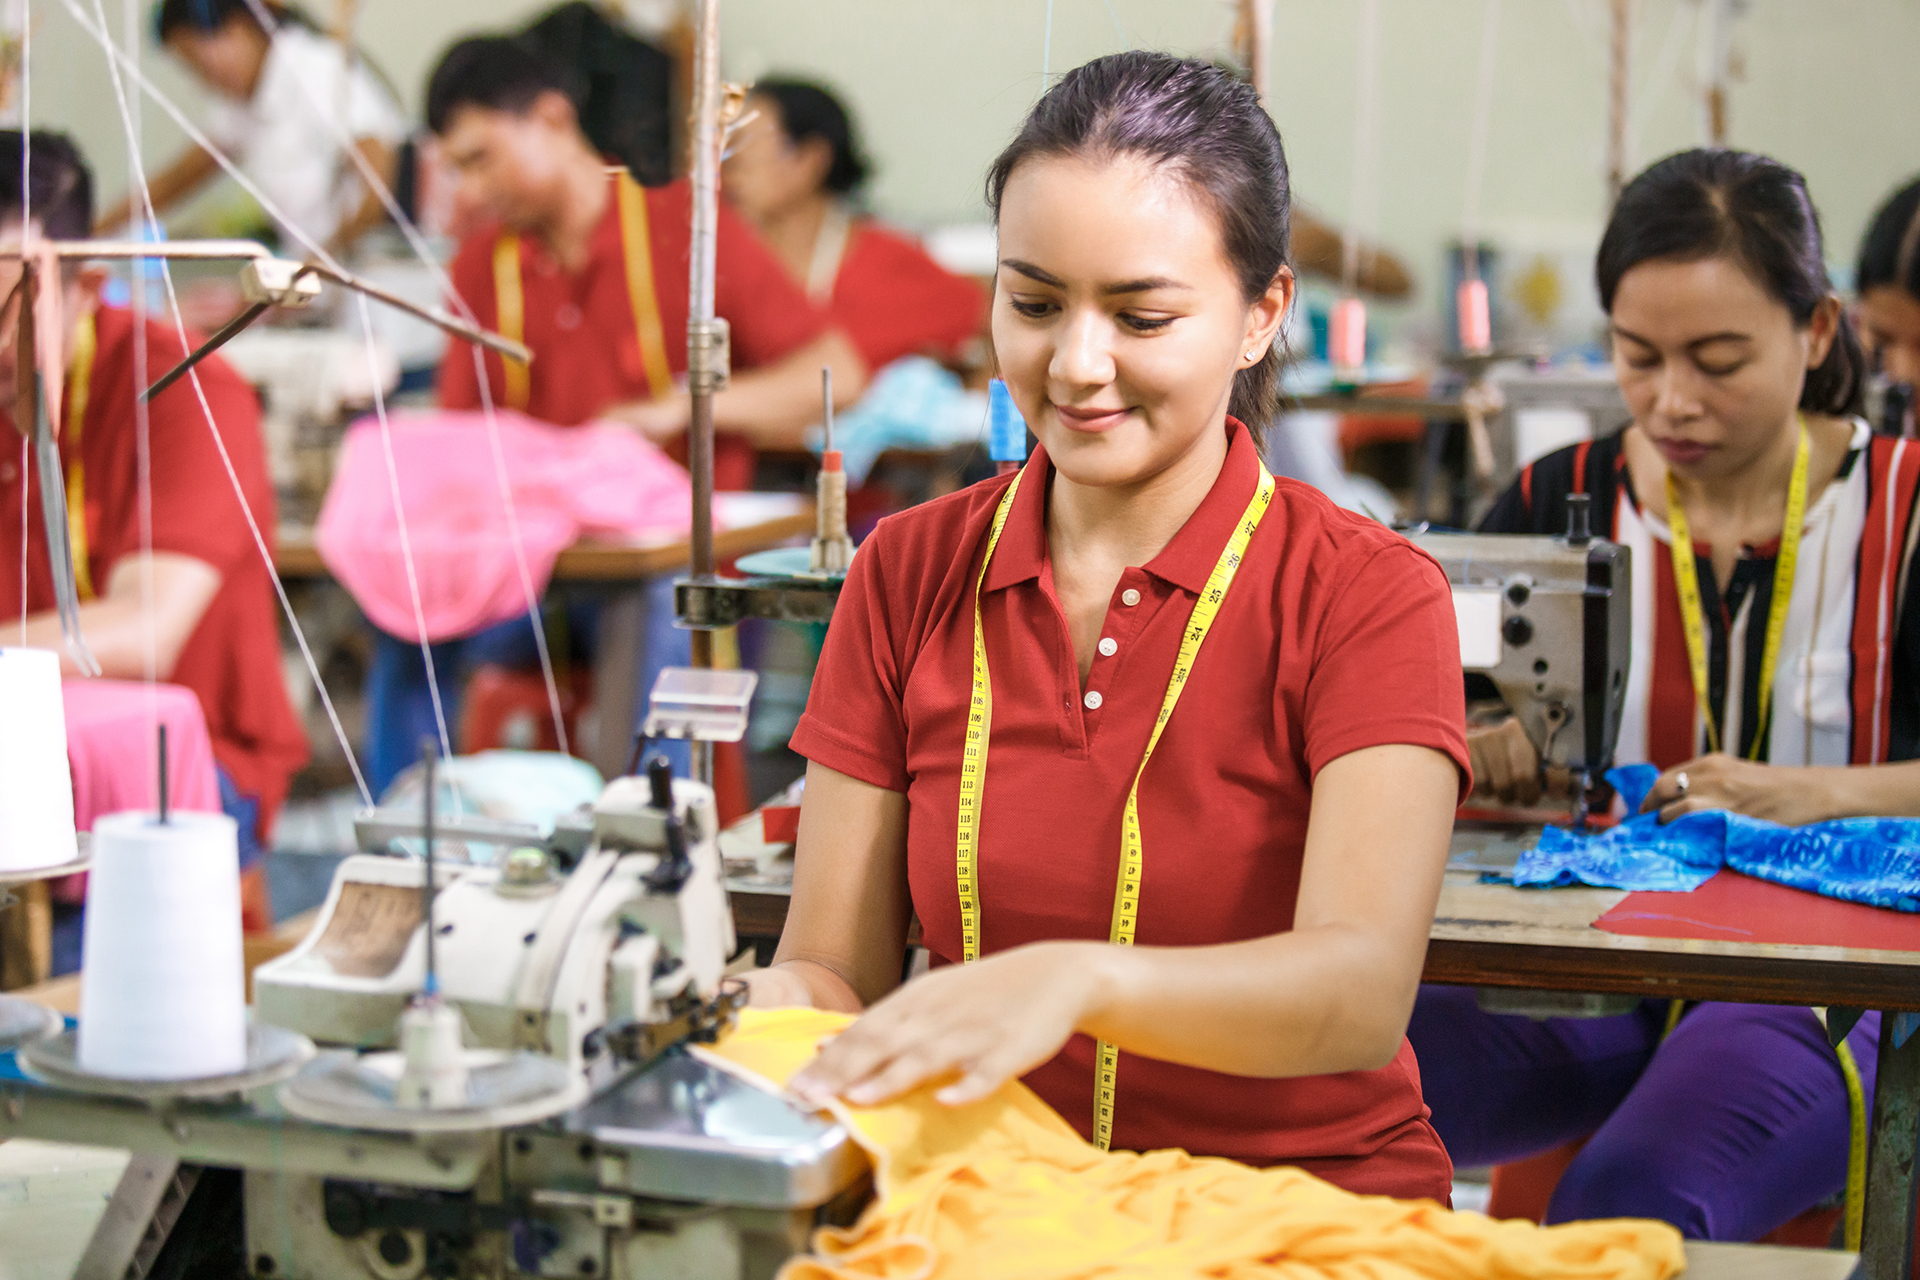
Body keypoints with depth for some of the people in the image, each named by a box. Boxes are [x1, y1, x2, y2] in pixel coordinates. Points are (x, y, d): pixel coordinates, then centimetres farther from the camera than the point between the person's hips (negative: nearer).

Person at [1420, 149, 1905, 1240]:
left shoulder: (1897, 512, 2)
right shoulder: (1560, 504, 9)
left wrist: (1807, 796, -24)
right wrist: (1472, 751, -14)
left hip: (1819, 985, -2)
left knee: (1629, 1201, -34)